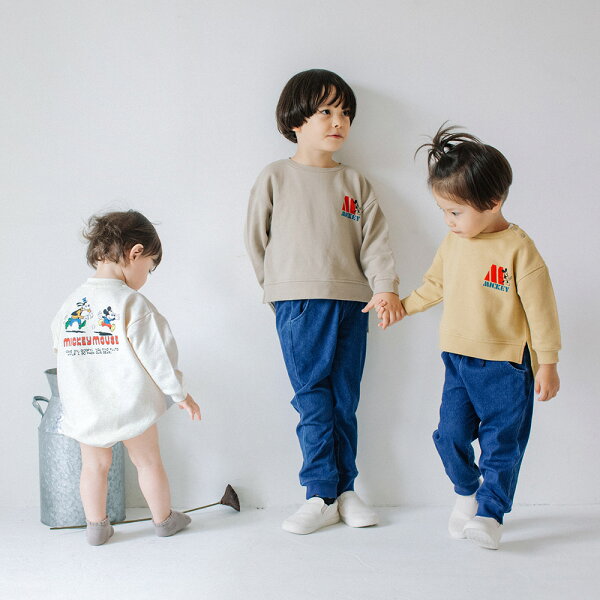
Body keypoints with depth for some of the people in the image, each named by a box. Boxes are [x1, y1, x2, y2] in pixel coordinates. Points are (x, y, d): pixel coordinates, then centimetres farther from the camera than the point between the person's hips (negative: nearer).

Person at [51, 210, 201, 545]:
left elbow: (61, 348, 8)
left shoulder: (70, 304, 0)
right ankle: (164, 519, 30)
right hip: (130, 404, -3)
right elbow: (157, 355, -14)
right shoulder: (133, 304, -16)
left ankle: (97, 526, 27)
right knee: (149, 462, 14)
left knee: (94, 466, 18)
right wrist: (181, 394, -1)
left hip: (83, 409, 4)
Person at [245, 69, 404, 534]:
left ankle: (344, 491, 15)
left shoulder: (356, 184, 12)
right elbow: (257, 239, 8)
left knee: (345, 402, 7)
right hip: (299, 304, -3)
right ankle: (321, 495, -1)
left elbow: (375, 239, 3)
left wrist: (386, 287, -11)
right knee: (314, 401, -7)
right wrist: (282, 289, 6)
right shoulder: (276, 178, 5)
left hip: (352, 303, 3)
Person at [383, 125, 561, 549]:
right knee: (450, 436, 6)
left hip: (505, 365, -5)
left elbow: (541, 308, -11)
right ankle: (467, 493, 31)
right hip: (457, 361, 5)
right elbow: (435, 286, 22)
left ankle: (491, 514, 12)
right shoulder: (453, 243, 4)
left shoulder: (518, 248, -14)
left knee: (501, 442, 1)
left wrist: (547, 364, -9)